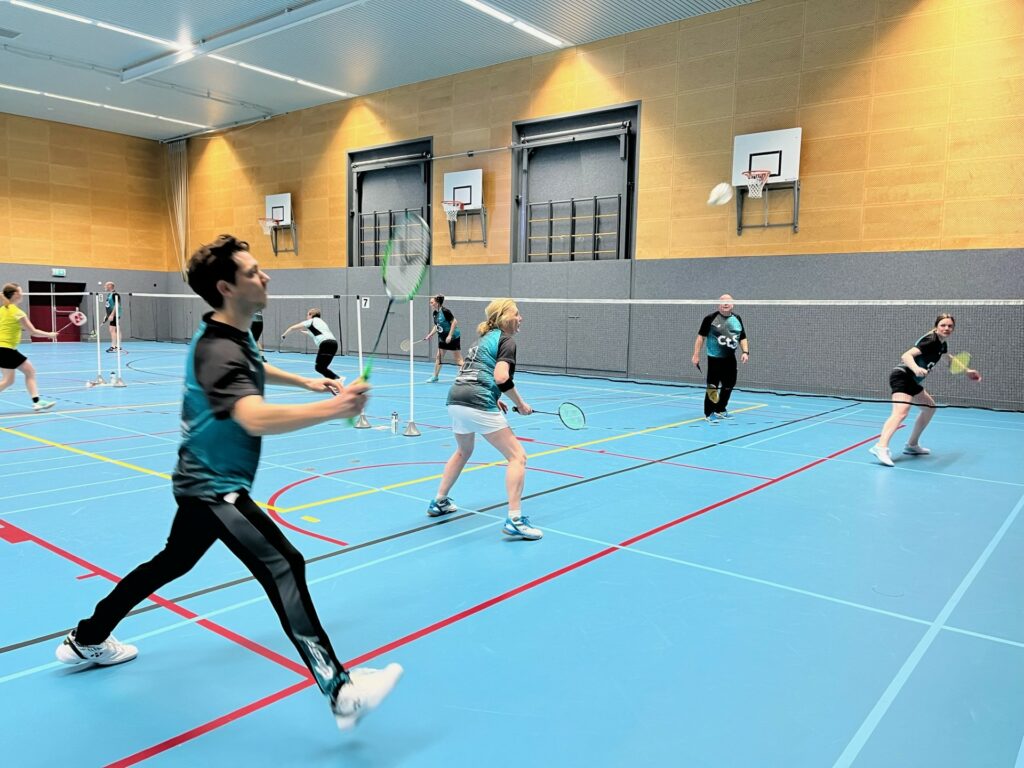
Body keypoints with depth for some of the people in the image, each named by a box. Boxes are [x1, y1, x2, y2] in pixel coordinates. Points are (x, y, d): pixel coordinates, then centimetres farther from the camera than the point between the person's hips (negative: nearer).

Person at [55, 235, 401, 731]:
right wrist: (331, 410, -55)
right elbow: (256, 418, -46)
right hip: (214, 486, -11)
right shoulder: (218, 352, -27)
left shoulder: (231, 336, 5)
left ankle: (86, 640, 45)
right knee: (284, 565, -21)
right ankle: (341, 693, -24)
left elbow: (254, 370, 29)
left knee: (172, 562, 26)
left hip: (204, 480, 11)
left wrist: (306, 381, 20)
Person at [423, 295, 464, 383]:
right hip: (442, 337, 8)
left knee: (458, 359, -5)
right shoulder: (435, 313, 4)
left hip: (453, 337, -8)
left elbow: (454, 322, -22)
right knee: (438, 357, 10)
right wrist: (429, 335, 6)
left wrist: (450, 335, -23)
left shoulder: (445, 311, -21)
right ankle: (435, 376, 20)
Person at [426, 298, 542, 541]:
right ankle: (514, 520, -10)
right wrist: (521, 404, -5)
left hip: (455, 400, 9)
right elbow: (501, 377, -16)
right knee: (517, 456, -3)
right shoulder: (506, 340, -1)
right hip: (478, 405, -9)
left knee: (463, 451, 33)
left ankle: (439, 502, 41)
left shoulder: (486, 338, 25)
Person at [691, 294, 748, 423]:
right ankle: (709, 413, 5)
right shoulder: (710, 318, -8)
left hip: (730, 358, 6)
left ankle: (720, 410, 31)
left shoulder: (737, 319, 8)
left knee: (729, 385, 14)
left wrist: (745, 352, -2)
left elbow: (742, 338, 14)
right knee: (713, 386, -7)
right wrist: (696, 355, -10)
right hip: (715, 358, -6)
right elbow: (701, 336, -6)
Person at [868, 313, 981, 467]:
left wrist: (967, 371, 38)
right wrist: (916, 368, -47)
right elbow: (906, 356, -29)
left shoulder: (942, 344, 14)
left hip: (912, 380, 11)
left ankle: (912, 445, 33)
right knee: (901, 412, -31)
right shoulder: (930, 340, -15)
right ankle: (881, 447, -51)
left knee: (930, 406, 27)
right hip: (902, 376, -11)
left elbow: (950, 360, 38)